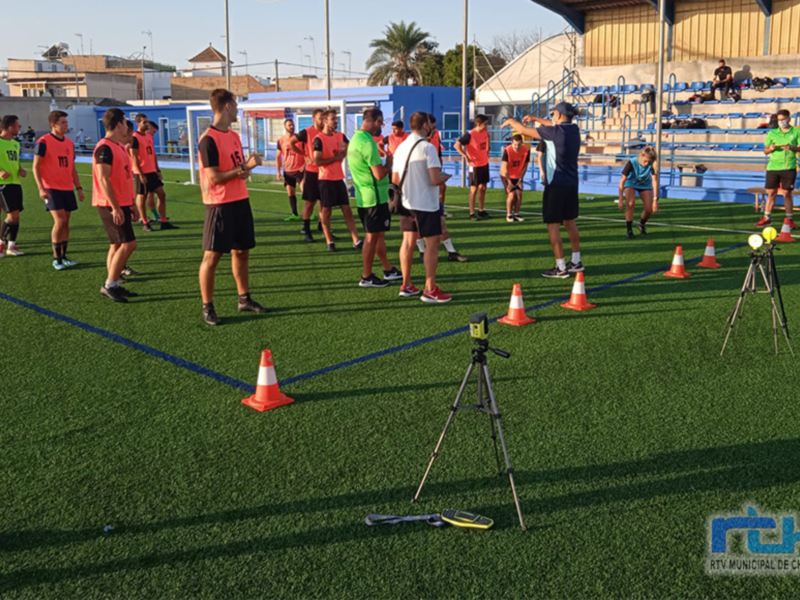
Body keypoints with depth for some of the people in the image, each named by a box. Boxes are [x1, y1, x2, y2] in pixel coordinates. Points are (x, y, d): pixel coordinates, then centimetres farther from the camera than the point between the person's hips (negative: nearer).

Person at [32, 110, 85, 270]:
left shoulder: (69, 143, 12)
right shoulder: (43, 142, -8)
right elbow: (36, 166, -9)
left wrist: (78, 187, 13)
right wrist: (41, 188, -17)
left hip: (67, 189, 6)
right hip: (52, 189, -6)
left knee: (65, 222, 7)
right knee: (59, 221, -13)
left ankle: (63, 256, 17)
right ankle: (56, 258, -1)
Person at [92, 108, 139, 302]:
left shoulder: (119, 146, 15)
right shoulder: (104, 148, -15)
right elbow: (103, 179, -20)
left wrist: (132, 204, 20)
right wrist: (115, 207, -23)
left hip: (122, 203, 10)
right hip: (112, 205, -10)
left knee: (117, 245, 11)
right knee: (128, 243, -11)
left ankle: (113, 286, 16)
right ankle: (110, 285, -4)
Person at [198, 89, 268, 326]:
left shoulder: (234, 136, 13)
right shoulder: (209, 139, -15)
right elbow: (214, 177, -18)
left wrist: (247, 166, -6)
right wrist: (244, 168, -11)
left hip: (241, 201, 8)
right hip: (220, 205, -8)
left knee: (242, 252, 14)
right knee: (212, 256, -1)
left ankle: (244, 299, 27)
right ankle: (207, 308, 7)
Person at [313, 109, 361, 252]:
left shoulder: (340, 136, 7)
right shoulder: (319, 139, -11)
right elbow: (317, 162, -17)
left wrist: (343, 153, -1)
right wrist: (335, 158, -13)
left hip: (339, 178, 6)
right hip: (326, 179, -6)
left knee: (347, 210, 4)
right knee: (326, 210, 3)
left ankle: (356, 241, 4)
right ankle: (329, 242, 14)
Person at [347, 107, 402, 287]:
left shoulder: (355, 138, 9)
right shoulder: (367, 143, -21)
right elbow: (379, 174, -22)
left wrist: (385, 167, 10)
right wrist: (389, 165, -4)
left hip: (364, 196, 9)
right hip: (374, 196, -9)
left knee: (378, 233, 17)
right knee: (372, 236, 1)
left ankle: (388, 270, 27)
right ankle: (367, 277, 10)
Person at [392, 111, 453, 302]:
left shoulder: (401, 147, 6)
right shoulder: (428, 147, -16)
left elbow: (395, 179, 10)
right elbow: (436, 179, -22)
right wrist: (447, 176, -1)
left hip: (407, 203, 7)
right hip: (426, 204, -7)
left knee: (408, 242, 13)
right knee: (432, 244, 0)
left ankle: (406, 285, 21)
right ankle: (430, 290, 1)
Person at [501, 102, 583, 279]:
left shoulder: (554, 132, -16)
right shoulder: (574, 129, 6)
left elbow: (524, 130, -6)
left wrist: (511, 121, 12)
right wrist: (536, 118, 35)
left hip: (556, 185, -8)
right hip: (572, 184, 8)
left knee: (553, 225, -2)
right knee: (570, 222, 18)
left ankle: (561, 268, -1)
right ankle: (576, 262, 25)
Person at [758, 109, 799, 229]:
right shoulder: (772, 133, 9)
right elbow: (765, 151, 10)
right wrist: (771, 148, -12)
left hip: (789, 168, -2)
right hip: (773, 167, 2)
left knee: (787, 193, 0)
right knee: (771, 193, 4)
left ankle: (789, 220, 8)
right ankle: (767, 218, 11)